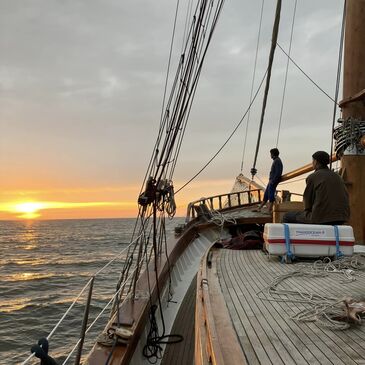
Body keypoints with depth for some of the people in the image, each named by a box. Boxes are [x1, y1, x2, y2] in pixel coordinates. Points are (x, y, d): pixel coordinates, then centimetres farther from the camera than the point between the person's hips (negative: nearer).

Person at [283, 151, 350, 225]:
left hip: (321, 219, -7)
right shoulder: (337, 177, 13)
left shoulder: (312, 177, -4)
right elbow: (346, 197, 13)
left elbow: (307, 200, -4)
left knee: (287, 217, 13)